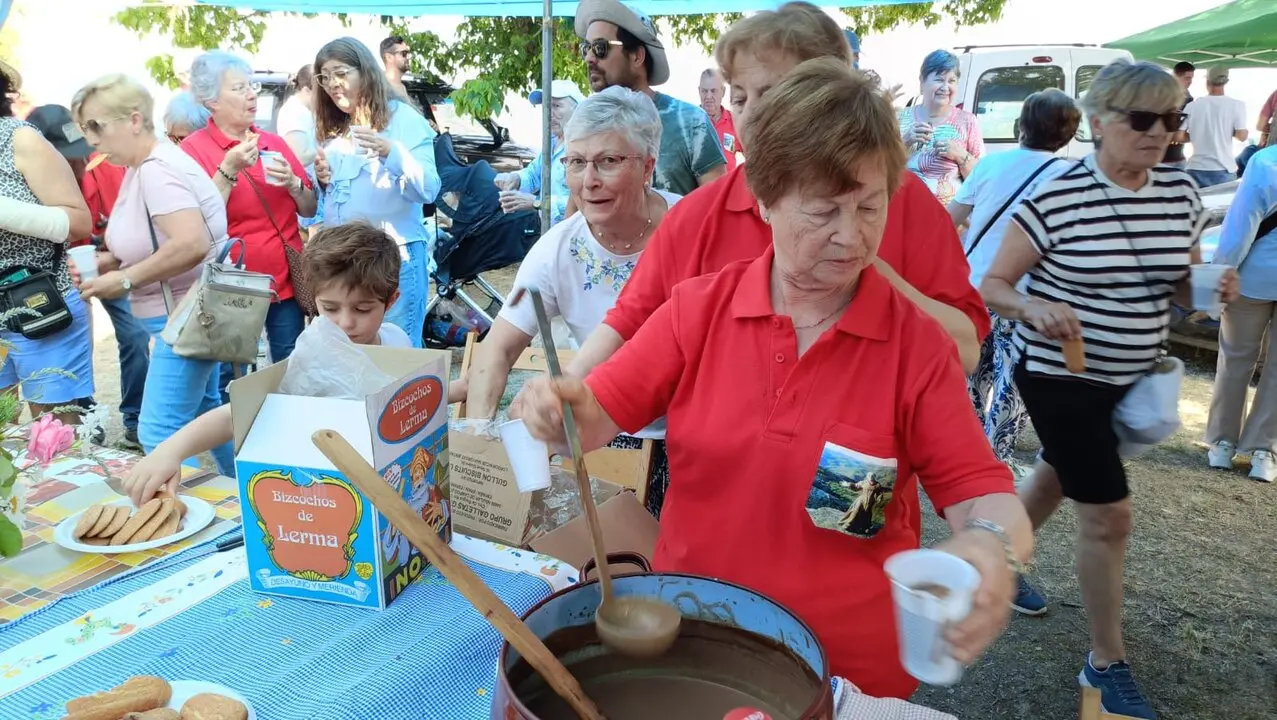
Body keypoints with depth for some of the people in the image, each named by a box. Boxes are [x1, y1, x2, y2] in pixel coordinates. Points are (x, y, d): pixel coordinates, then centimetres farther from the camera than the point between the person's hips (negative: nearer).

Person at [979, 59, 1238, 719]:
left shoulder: (1182, 192, -1)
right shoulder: (1054, 197, -19)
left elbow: (1179, 287, 10)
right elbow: (991, 286, -16)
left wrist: (1211, 284, -13)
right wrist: (1033, 307, -36)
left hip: (1131, 377, 7)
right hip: (1059, 376, -6)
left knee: (1057, 477, 24)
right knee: (1109, 515, -2)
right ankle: (1106, 663, 17)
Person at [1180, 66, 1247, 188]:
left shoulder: (1192, 106, -2)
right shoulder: (1237, 105, -5)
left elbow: (1179, 136, -2)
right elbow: (1242, 136, -9)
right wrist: (1231, 132, 12)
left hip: (1196, 169, 1)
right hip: (1224, 170, -1)